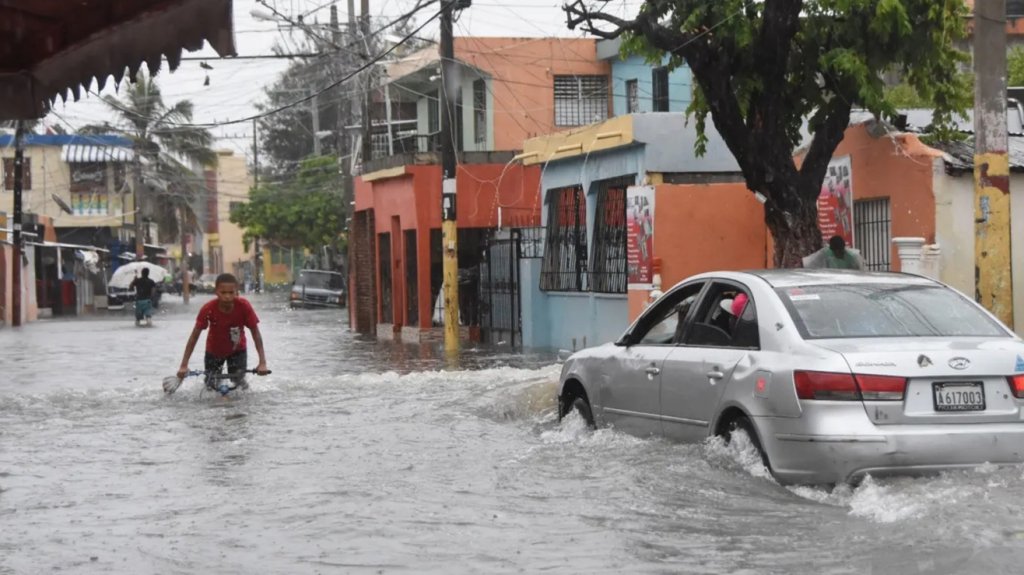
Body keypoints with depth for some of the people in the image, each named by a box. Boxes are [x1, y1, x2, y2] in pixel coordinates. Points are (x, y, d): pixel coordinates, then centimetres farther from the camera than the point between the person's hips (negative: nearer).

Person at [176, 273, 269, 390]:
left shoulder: (244, 306, -31)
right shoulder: (208, 309, -31)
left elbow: (255, 333, -23)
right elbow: (194, 336, -23)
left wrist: (262, 362, -28)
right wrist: (184, 365, -26)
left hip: (237, 350, 0)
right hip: (214, 351, 0)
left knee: (240, 385, -7)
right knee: (211, 386, 4)